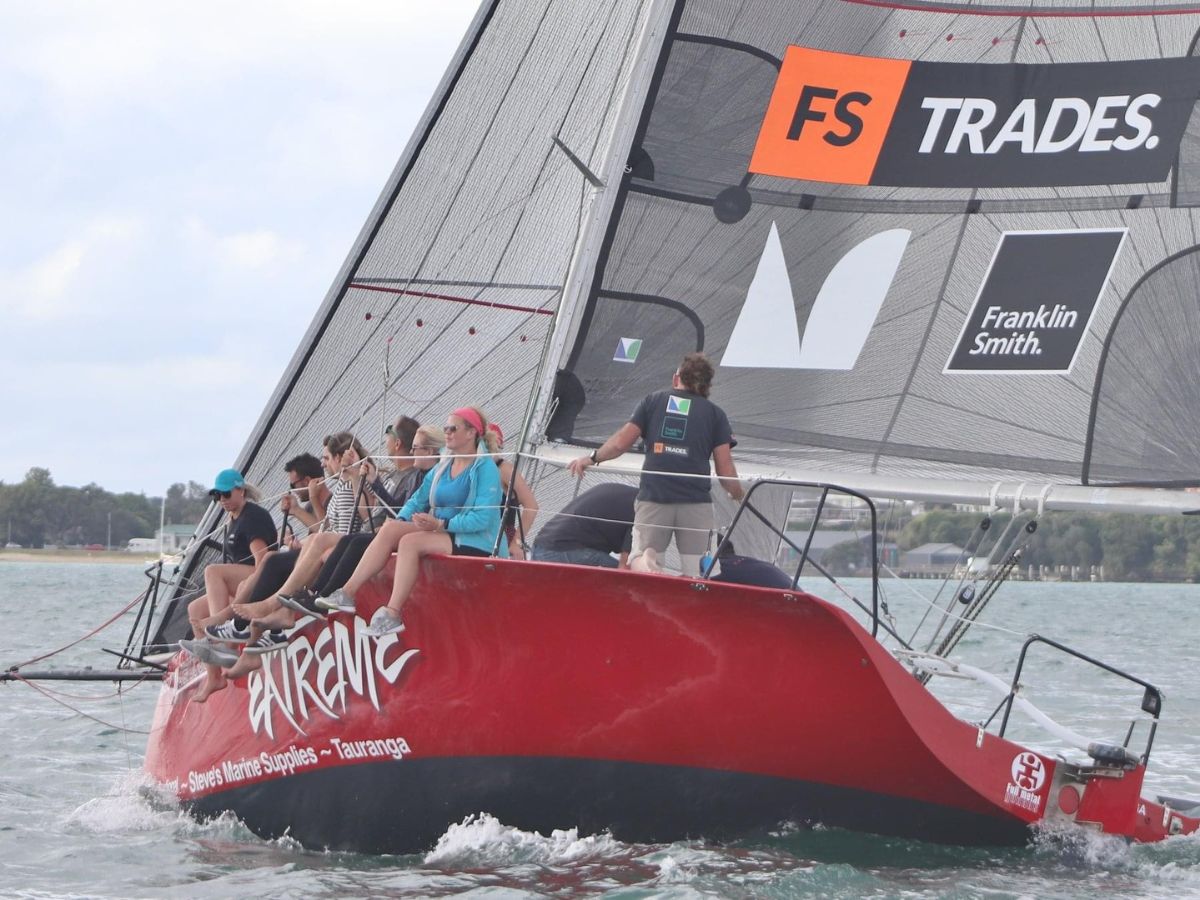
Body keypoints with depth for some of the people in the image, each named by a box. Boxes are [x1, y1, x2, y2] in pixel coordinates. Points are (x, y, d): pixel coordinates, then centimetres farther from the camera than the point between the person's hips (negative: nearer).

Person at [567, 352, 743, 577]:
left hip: (653, 498, 0)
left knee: (637, 558, 10)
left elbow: (620, 443, 9)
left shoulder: (653, 401, 13)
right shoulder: (715, 413, 10)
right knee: (694, 574, 5)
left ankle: (644, 562, -24)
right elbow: (725, 470, 5)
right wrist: (739, 495, 24)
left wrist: (592, 458, 26)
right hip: (696, 503, 0)